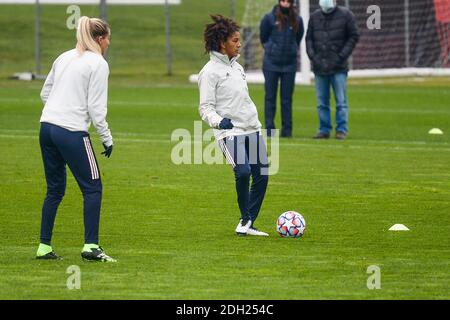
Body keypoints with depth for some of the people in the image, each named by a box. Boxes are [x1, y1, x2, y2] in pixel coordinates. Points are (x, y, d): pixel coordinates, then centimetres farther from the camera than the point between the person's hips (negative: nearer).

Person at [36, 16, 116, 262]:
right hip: (72, 132, -7)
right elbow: (96, 107, -10)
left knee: (55, 190, 15)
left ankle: (44, 247, 13)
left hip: (47, 127, 7)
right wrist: (107, 138, -2)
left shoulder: (64, 58, 14)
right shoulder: (98, 64, -6)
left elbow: (45, 92, 19)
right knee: (93, 188, 3)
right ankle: (91, 246, -3)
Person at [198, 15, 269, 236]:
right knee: (243, 172, -25)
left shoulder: (236, 66, 17)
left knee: (261, 175, 1)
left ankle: (248, 224, 11)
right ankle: (245, 219, -7)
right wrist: (218, 121, -29)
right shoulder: (210, 71, -7)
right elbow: (205, 107, -10)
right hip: (230, 131, -8)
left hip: (252, 129, 8)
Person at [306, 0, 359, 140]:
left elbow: (354, 37, 0)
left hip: (338, 67, -3)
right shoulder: (315, 16, 9)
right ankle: (324, 129, 11)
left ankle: (342, 130, 1)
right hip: (319, 66, 3)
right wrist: (312, 56, -1)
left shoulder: (345, 15, -1)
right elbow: (309, 38, 14)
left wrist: (342, 56, -8)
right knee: (322, 102, 5)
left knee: (341, 101, -3)